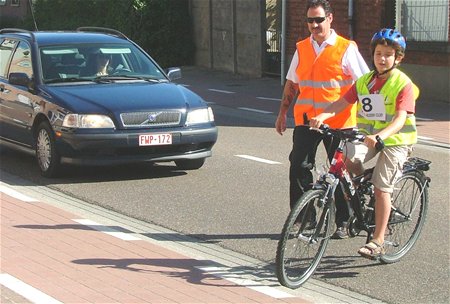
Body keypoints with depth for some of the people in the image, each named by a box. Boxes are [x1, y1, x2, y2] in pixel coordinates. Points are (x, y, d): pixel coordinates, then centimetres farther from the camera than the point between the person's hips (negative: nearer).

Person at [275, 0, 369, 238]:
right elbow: (291, 84, 18)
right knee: (298, 168, -4)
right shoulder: (302, 48, 10)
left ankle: (342, 223, 17)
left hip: (339, 122, -3)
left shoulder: (346, 48, -3)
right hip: (306, 120, 3)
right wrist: (282, 113, 16)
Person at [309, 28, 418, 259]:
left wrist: (380, 135, -41)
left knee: (381, 187, -11)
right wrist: (322, 116, -22)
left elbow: (400, 118, -23)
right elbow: (342, 102, -2)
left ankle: (377, 242, -2)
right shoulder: (364, 81, 6)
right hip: (367, 136, 5)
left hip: (395, 140, -5)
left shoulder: (403, 84, -11)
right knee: (349, 157, -24)